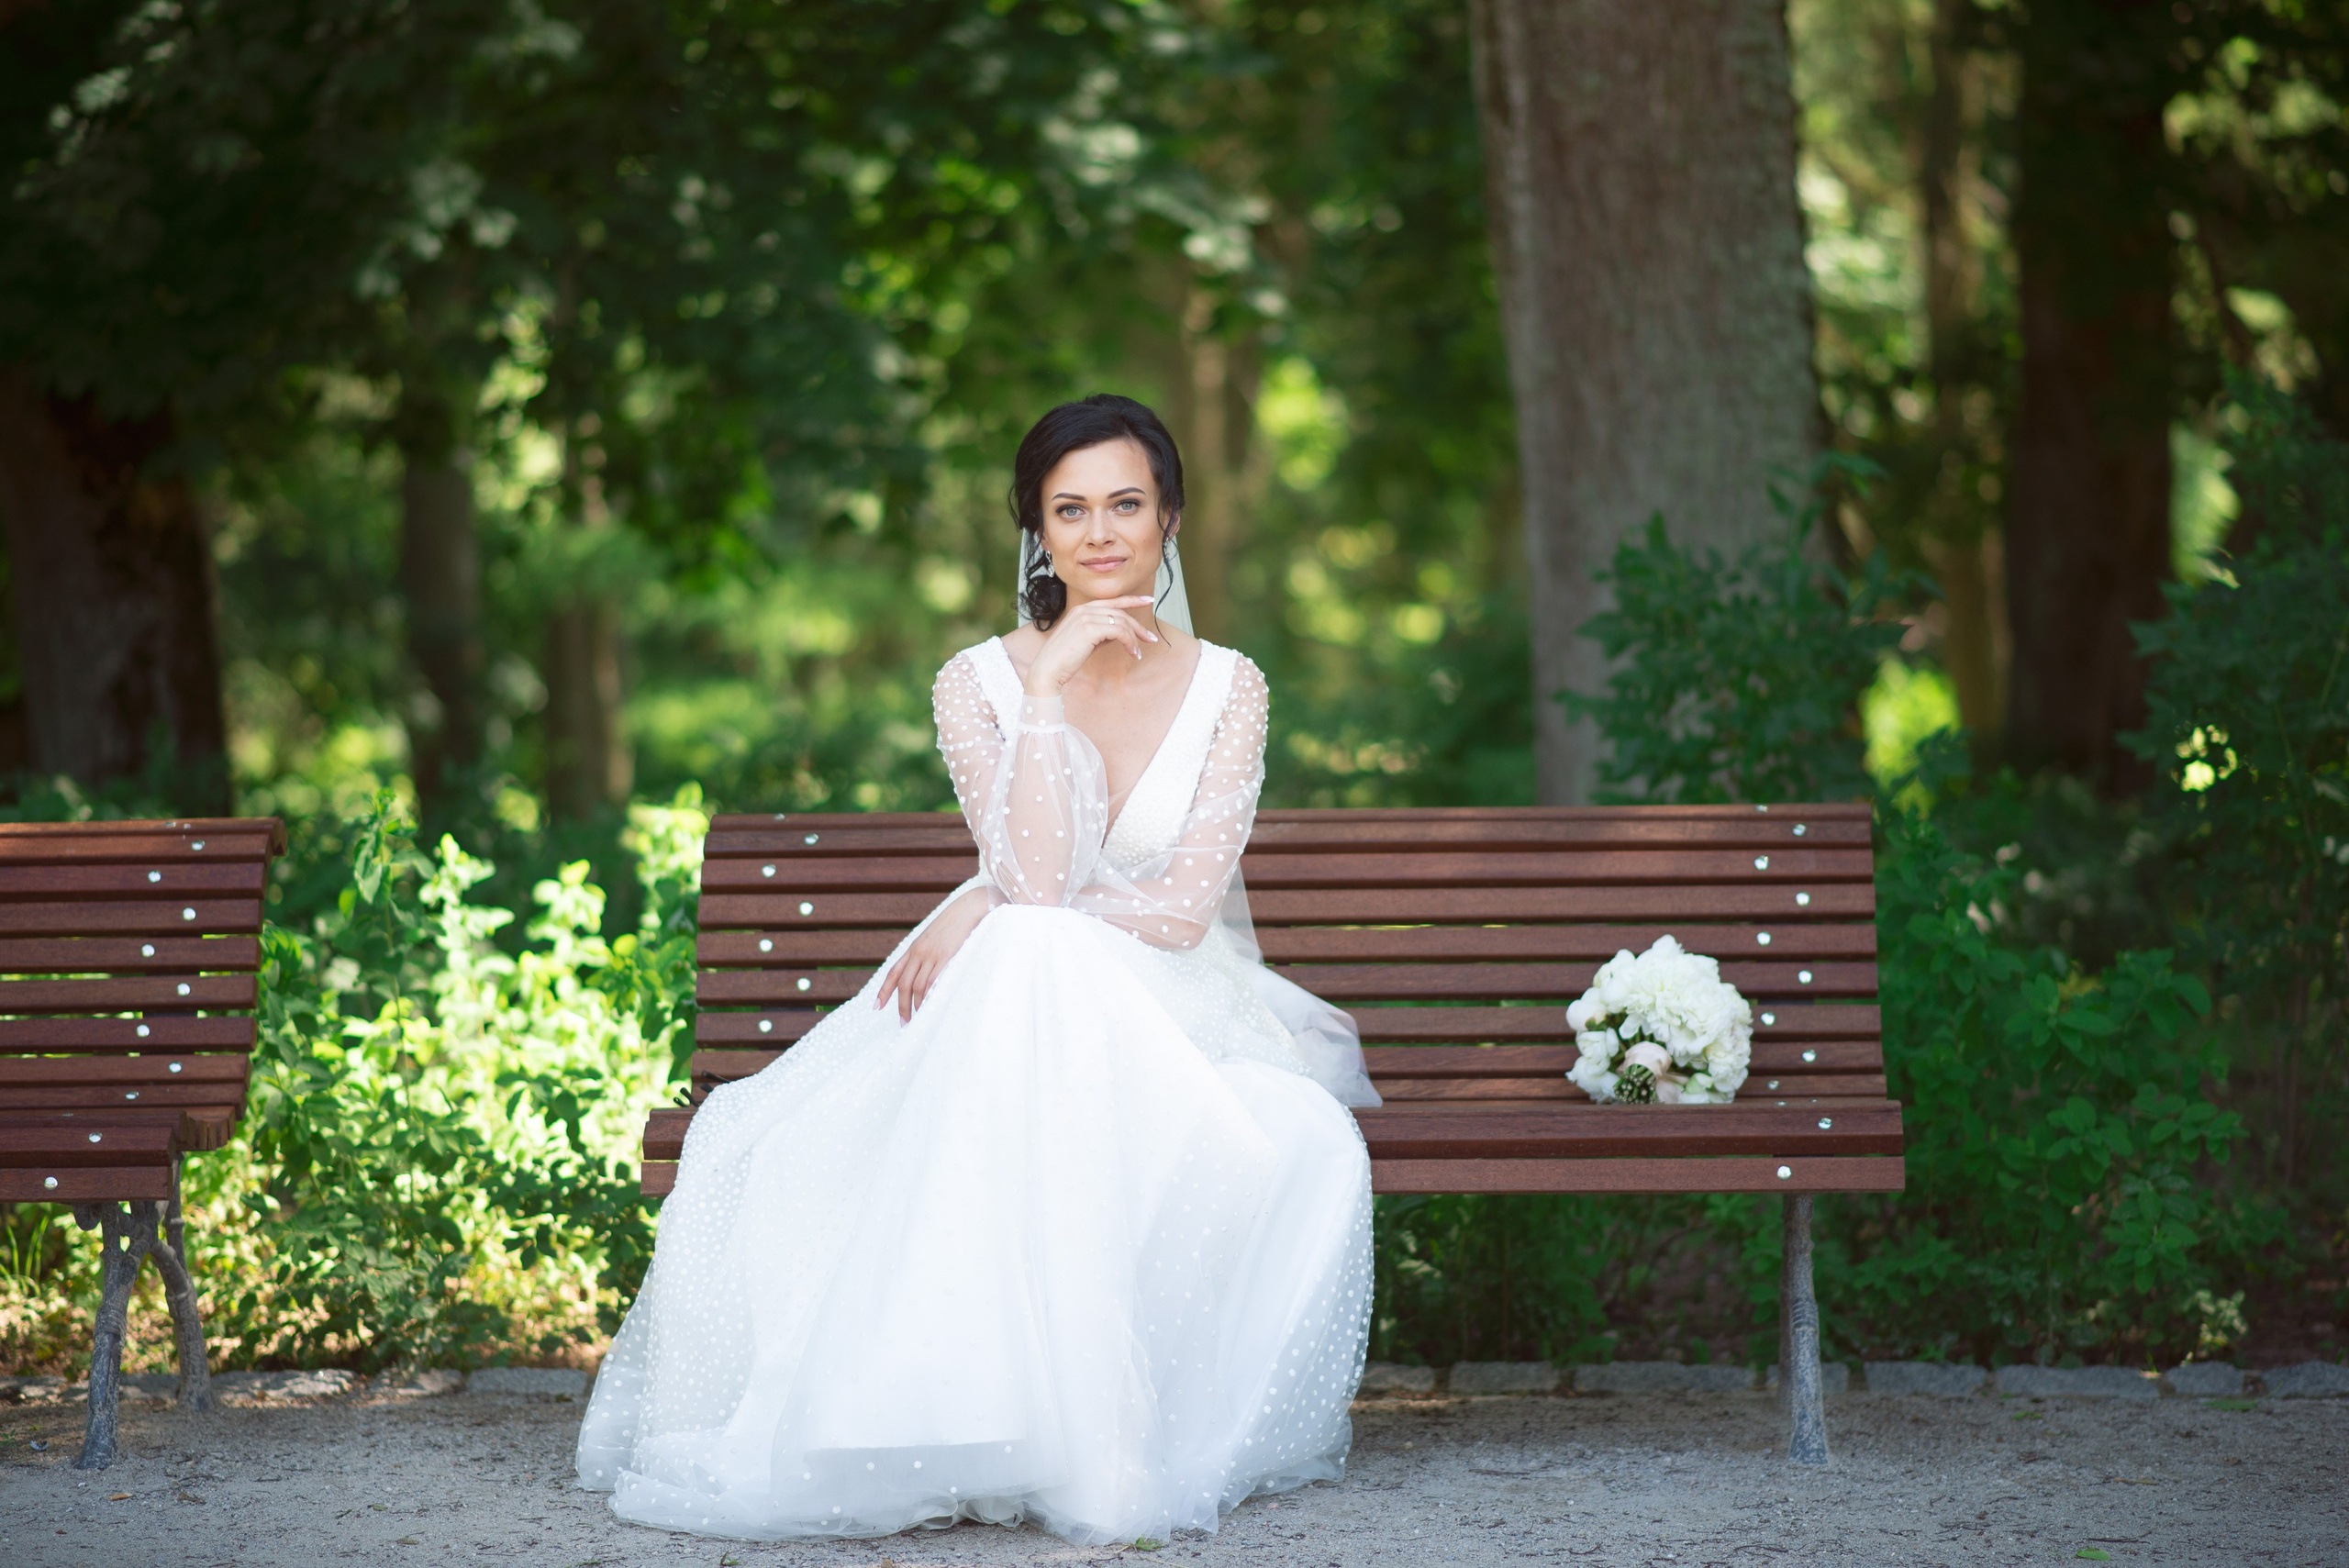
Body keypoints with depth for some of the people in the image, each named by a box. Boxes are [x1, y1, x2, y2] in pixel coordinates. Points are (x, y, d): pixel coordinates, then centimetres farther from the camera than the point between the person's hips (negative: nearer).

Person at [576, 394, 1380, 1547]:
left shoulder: (1227, 688, 4)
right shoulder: (981, 683, 3)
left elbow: (1186, 903, -7)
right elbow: (1034, 876, -12)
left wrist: (993, 919, -13)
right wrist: (1048, 688, -15)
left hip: (1179, 1016, 0)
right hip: (1004, 1015, 0)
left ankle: (1142, 1434, -25)